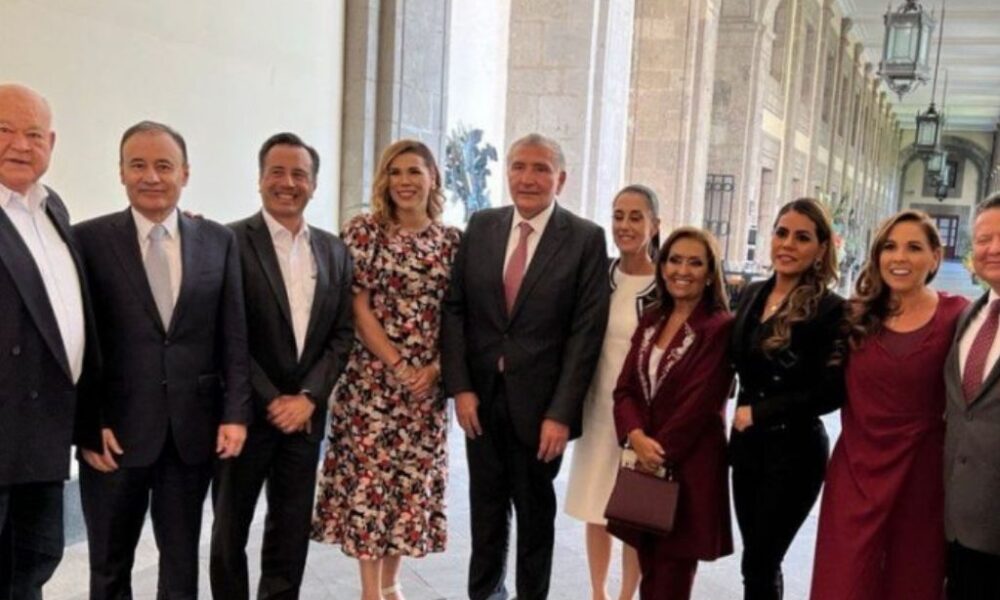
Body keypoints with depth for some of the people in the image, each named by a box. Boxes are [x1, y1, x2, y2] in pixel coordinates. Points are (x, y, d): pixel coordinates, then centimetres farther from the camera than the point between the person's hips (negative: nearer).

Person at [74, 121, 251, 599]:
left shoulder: (219, 241, 3)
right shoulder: (89, 240, -3)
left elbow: (233, 335, 2)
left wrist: (236, 412, -4)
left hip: (193, 428, 2)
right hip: (115, 431, -1)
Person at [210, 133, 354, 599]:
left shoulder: (334, 251, 7)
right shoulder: (230, 241, -7)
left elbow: (342, 334, 5)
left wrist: (308, 397, -7)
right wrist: (270, 401, -12)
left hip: (305, 412, 4)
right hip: (247, 411, -3)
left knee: (292, 530, 13)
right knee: (230, 529, 12)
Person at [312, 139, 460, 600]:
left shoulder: (451, 240, 5)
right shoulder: (364, 230, -4)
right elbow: (358, 307, -8)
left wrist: (435, 368, -8)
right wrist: (397, 364, -13)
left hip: (428, 381, 3)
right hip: (372, 377, -3)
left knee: (413, 477, 10)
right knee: (369, 476, 1)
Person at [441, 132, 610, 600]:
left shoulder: (586, 238, -7)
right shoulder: (481, 226, 3)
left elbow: (586, 331, -11)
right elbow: (454, 308, 2)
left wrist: (562, 412, -15)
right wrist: (460, 387, -6)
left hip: (539, 402, -3)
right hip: (481, 396, 3)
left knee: (535, 510, 15)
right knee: (486, 506, 17)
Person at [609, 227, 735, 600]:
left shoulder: (721, 328, -11)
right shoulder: (651, 321, 9)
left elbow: (699, 404, -15)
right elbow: (625, 388, 4)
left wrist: (658, 450, -10)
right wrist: (637, 437, -13)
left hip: (687, 468, -6)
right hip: (644, 463, 6)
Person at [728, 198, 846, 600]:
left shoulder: (830, 310, -14)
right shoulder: (753, 295, 5)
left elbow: (831, 392, -17)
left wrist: (759, 413, -14)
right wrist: (743, 416, 4)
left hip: (794, 452, -6)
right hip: (746, 444, 6)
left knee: (759, 565, 3)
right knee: (759, 561, 17)